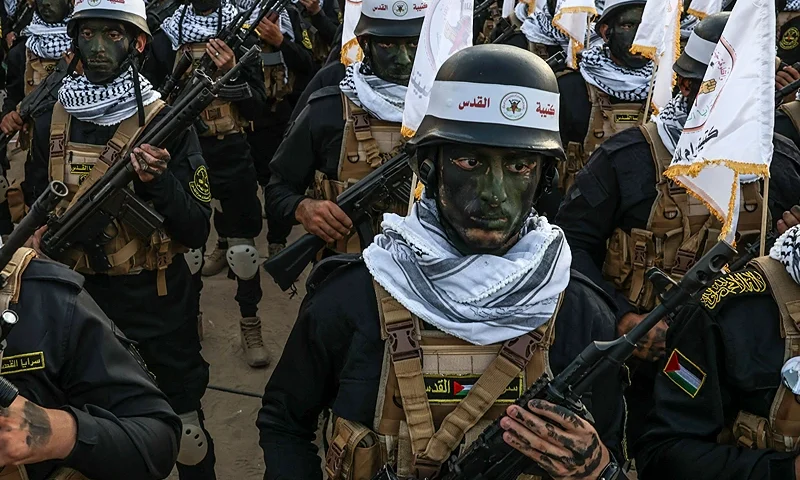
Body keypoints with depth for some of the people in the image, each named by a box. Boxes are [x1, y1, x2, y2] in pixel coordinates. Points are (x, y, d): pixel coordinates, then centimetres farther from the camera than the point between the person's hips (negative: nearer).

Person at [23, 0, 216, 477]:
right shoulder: (51, 122, 0)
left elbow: (198, 230, -12)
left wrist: (158, 181, -29)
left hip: (156, 300, -3)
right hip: (78, 295, 3)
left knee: (184, 428, 9)